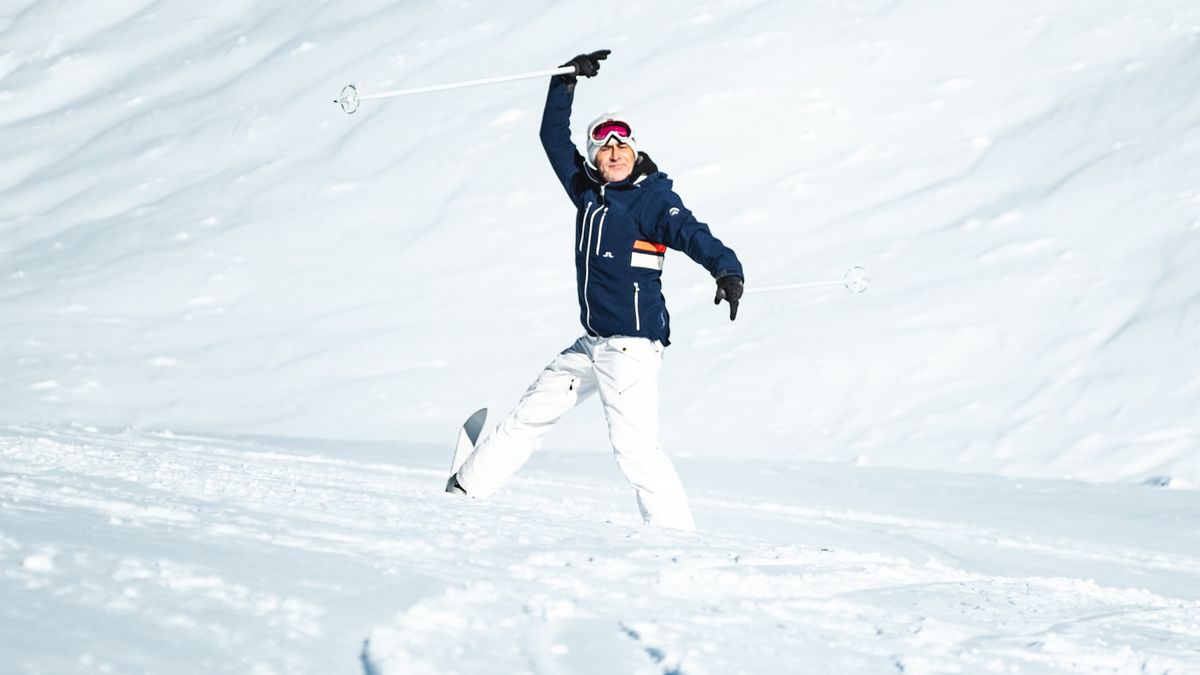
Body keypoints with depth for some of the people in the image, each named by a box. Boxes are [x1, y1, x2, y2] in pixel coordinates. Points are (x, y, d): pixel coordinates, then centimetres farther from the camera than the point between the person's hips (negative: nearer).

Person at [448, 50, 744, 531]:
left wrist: (727, 271, -44)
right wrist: (568, 80, 17)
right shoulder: (589, 192, 9)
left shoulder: (653, 200, -10)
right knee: (531, 413, 18)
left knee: (634, 445, -16)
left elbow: (693, 235, -25)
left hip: (632, 343, -8)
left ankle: (676, 534, -13)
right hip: (592, 343, 8)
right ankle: (468, 489, 31)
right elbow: (554, 137, 20)